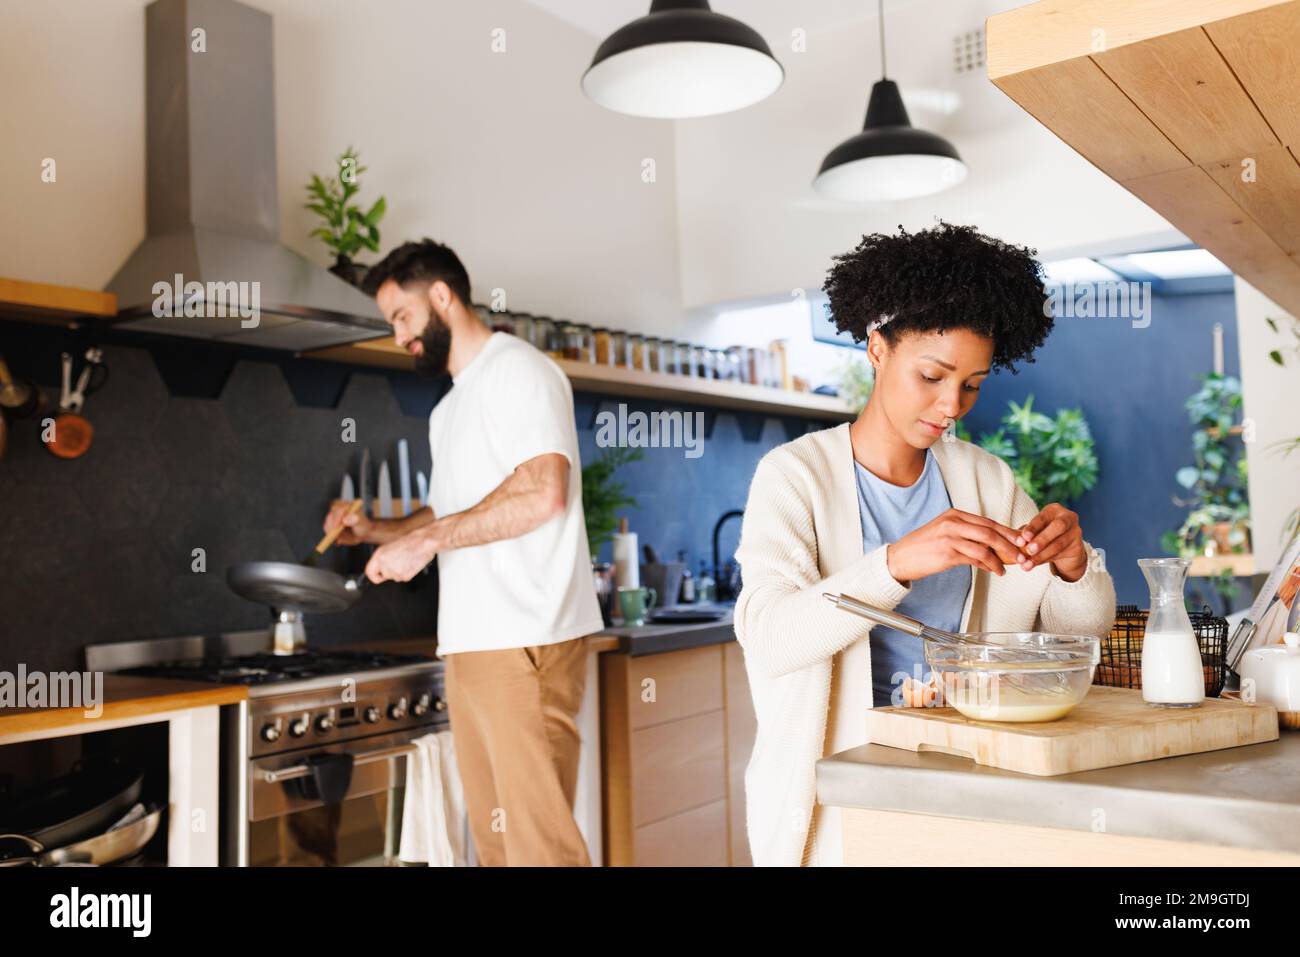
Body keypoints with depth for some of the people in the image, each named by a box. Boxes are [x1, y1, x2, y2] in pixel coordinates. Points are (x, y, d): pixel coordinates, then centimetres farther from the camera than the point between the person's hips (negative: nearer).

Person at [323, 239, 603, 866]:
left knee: (537, 833, -8)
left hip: (526, 642, -9)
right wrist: (374, 531, 15)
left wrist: (426, 540, -16)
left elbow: (541, 492, -19)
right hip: (469, 644, 9)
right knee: (492, 831, 10)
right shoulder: (448, 410, 24)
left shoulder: (516, 369, -5)